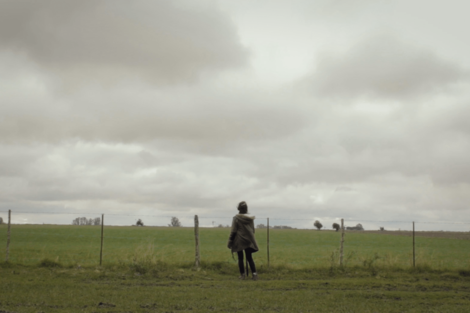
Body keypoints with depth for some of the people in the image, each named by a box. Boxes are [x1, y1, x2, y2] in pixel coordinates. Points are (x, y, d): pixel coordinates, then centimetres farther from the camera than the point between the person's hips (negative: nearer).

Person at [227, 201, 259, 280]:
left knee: (240, 258, 7)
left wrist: (230, 242, -3)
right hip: (249, 241, 4)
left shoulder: (236, 218, -11)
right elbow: (253, 230, 11)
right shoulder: (250, 218, 3)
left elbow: (233, 231, -9)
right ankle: (254, 273, -5)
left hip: (239, 241, -4)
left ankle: (242, 274, 8)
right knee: (249, 258, 9)